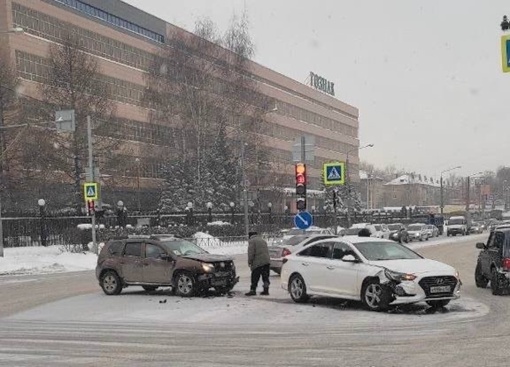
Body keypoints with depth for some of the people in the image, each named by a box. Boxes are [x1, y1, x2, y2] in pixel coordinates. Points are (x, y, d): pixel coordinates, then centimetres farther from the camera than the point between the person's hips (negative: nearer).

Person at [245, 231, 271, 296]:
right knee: (265, 277, 9)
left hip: (258, 262, -7)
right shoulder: (262, 240, 23)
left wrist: (250, 261, -4)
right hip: (266, 261, 7)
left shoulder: (252, 241, -1)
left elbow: (251, 252, -10)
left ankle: (253, 290, -4)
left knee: (255, 277, -4)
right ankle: (266, 290, 9)